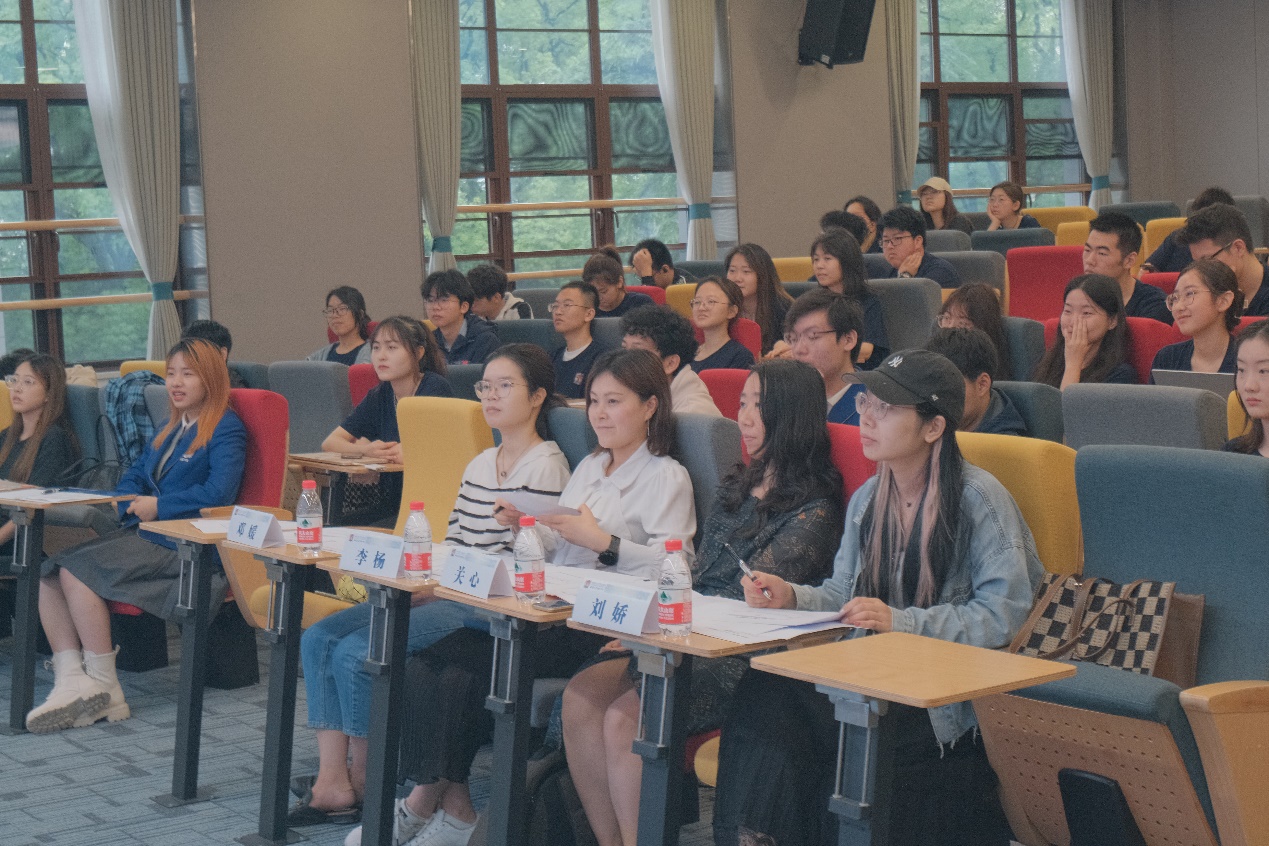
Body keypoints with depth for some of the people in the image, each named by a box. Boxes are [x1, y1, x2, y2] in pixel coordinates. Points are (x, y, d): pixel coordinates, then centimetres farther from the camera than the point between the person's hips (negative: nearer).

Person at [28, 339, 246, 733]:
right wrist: (131, 500, 2)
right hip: (143, 534, 9)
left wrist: (158, 505, -11)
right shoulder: (171, 429, 25)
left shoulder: (226, 430, -4)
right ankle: (70, 682, -20)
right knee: (48, 571, -12)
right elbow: (134, 475, 26)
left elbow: (218, 493, -18)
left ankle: (105, 689, -19)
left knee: (77, 570, -25)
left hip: (183, 548, -9)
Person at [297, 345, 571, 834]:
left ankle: (364, 787, -4)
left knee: (356, 652, -22)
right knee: (319, 638, -5)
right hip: (446, 593, 9)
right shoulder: (480, 465, 21)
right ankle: (332, 783, -8)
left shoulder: (545, 466, -7)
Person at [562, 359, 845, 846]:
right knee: (581, 695, -17)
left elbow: (746, 599, -13)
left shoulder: (814, 510, -6)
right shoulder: (737, 487, 19)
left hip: (749, 656, -7)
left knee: (625, 716, -27)